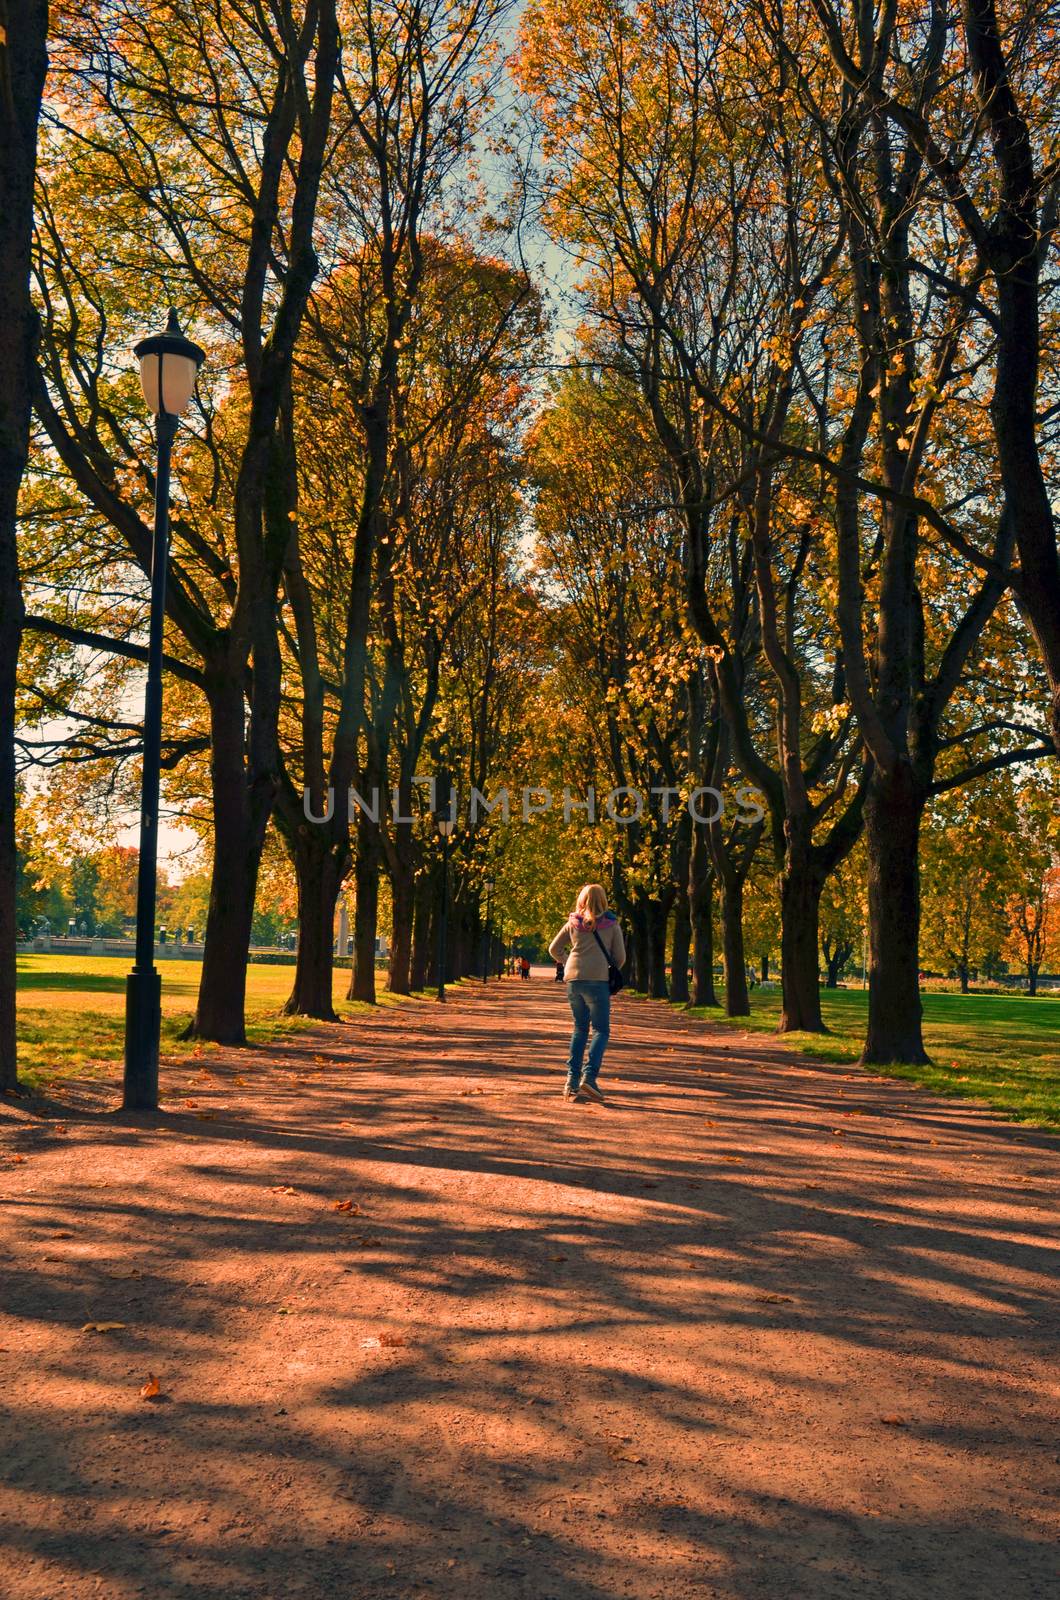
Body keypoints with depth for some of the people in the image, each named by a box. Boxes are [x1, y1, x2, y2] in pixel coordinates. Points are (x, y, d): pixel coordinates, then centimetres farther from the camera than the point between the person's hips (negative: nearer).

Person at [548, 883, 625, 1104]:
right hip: (598, 981, -4)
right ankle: (589, 1076, -15)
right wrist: (611, 971, 20)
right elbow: (620, 957, 2)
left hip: (573, 980, 4)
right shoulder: (611, 925, 1)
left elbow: (554, 949, 12)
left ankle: (572, 1080, 8)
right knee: (601, 1030, 3)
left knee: (580, 1029, 14)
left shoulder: (573, 924, 9)